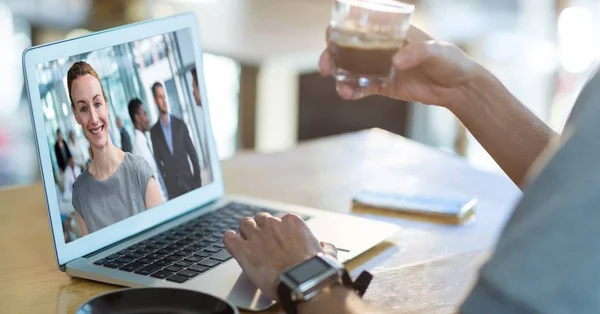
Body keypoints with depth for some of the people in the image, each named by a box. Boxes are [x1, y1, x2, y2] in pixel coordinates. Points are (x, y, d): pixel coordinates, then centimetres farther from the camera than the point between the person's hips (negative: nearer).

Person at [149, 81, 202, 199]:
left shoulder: (180, 124, 3)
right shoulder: (154, 132, 0)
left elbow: (193, 154, 4)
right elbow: (158, 161, 2)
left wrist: (198, 181, -2)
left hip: (188, 183, 1)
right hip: (171, 188, -1)